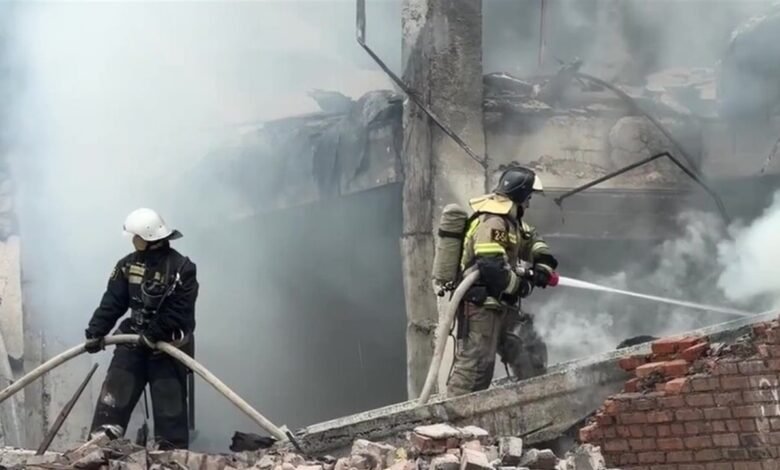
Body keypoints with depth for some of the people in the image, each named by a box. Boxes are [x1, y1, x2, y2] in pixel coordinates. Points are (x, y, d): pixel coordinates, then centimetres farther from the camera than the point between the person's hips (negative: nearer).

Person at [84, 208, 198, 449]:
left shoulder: (182, 268, -14)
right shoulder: (128, 265, 1)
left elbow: (178, 312, -19)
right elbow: (112, 302, 1)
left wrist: (153, 336, -24)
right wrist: (96, 332, -10)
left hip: (168, 346, -4)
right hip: (133, 339, 4)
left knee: (170, 403, 0)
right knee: (114, 393, -3)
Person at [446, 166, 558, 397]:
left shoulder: (510, 218, 12)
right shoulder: (492, 223, -20)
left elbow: (530, 237, 27)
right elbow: (493, 268, -29)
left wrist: (543, 260, 5)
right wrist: (521, 285, -13)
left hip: (503, 306, 10)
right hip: (481, 304, -10)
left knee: (531, 352, 11)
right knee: (475, 363, -11)